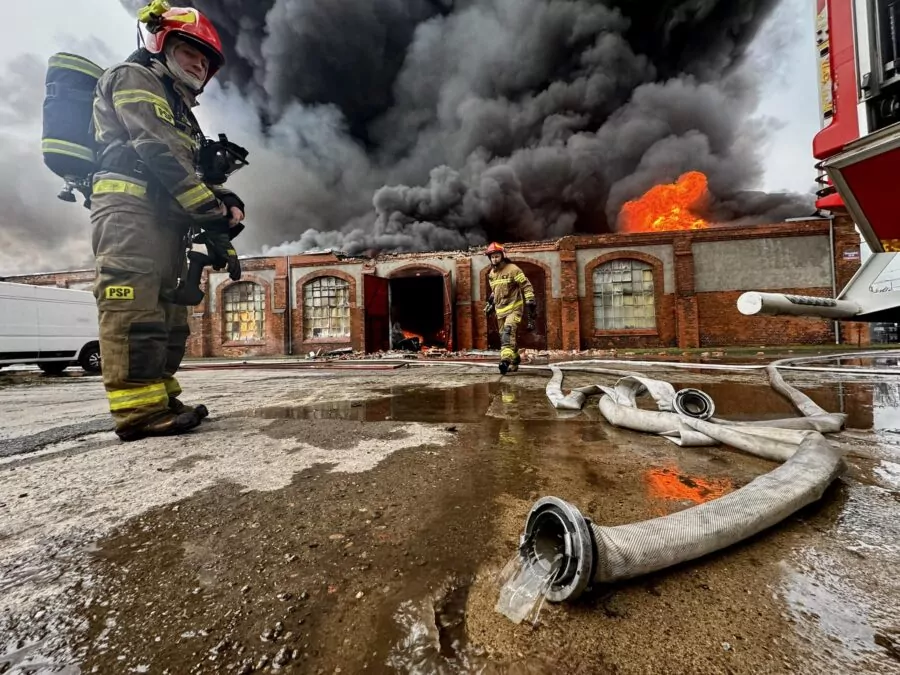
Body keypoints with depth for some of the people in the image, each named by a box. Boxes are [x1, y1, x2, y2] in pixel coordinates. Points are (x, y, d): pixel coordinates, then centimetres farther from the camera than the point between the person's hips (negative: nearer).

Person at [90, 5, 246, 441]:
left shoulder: (177, 108, 33)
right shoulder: (134, 78, 7)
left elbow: (190, 172, 22)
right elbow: (160, 155, -11)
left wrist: (225, 202, 2)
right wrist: (214, 212, -15)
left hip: (163, 216, 9)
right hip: (129, 205, -9)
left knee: (167, 309, 5)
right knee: (134, 303, -17)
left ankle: (158, 399, 10)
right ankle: (137, 409, -19)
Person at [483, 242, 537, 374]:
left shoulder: (513, 269, -8)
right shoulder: (491, 274, 12)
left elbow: (527, 286, -9)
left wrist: (530, 302, -15)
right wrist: (490, 304, 26)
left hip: (514, 308, -7)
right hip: (500, 310, 7)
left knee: (508, 331, -28)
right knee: (504, 337, 11)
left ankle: (506, 359, -38)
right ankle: (514, 360, 27)